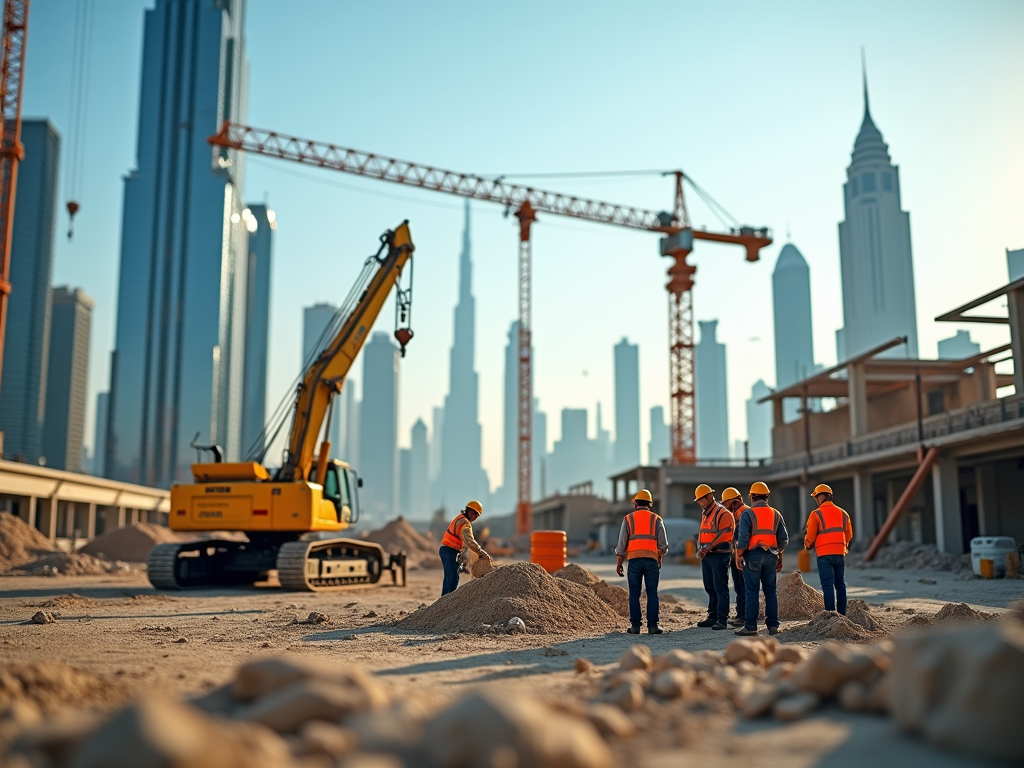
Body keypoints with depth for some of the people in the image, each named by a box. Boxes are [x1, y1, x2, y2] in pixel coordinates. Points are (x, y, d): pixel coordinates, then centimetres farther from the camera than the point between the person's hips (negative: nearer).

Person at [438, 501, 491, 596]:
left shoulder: (460, 518, 15)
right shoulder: (465, 523, -16)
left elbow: (466, 539, 16)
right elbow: (469, 541, -29)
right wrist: (482, 553, -30)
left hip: (445, 550, 10)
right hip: (451, 552, -10)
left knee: (448, 578, 15)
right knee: (454, 578, -9)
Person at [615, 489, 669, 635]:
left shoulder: (628, 519, 6)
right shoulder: (656, 519, 8)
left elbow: (622, 544, 4)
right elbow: (663, 544, 7)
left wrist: (618, 564, 10)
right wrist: (660, 560, 23)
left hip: (634, 560, 0)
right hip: (651, 560, 0)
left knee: (634, 594, 5)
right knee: (652, 593, 3)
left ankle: (635, 626, 4)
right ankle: (652, 625, 0)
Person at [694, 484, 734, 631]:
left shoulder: (723, 513, -12)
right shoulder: (705, 514, 18)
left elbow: (722, 535, -18)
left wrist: (707, 548, -18)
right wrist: (700, 549, 5)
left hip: (719, 555, -9)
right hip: (706, 557, 9)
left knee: (720, 588, -6)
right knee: (710, 588, 13)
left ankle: (722, 620, -5)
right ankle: (712, 617, 20)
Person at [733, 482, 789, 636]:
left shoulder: (747, 513, -5)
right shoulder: (776, 514, 10)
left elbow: (743, 538, -12)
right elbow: (783, 539, 10)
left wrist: (738, 556, -5)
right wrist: (780, 558, 18)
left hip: (753, 555, -4)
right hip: (771, 555, 4)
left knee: (752, 592, -2)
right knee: (771, 591, 10)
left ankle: (750, 626, -1)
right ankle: (773, 625, 10)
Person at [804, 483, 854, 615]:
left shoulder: (816, 514, -6)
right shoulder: (843, 513, 11)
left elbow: (810, 536, -4)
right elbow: (849, 535, 17)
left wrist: (807, 545, 17)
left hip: (824, 554, -5)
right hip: (840, 553, 5)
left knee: (828, 585, -4)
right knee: (840, 585, 11)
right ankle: (842, 614, 11)